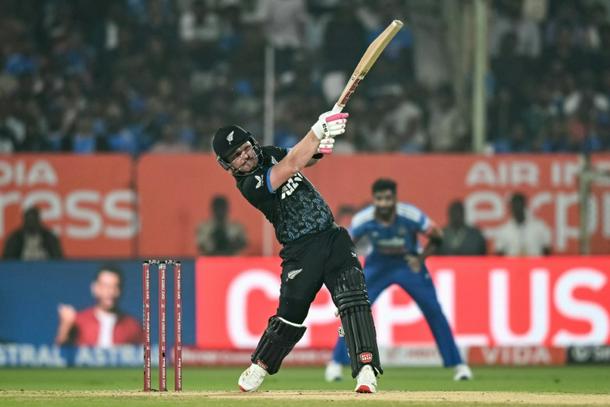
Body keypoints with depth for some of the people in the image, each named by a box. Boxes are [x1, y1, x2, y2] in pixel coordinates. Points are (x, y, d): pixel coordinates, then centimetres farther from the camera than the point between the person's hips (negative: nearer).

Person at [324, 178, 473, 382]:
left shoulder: (411, 216, -28)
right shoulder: (363, 220, -25)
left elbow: (437, 237, -12)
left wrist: (421, 258, -17)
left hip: (409, 264, -1)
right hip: (377, 266, 1)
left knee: (434, 312, -5)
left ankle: (458, 364, 5)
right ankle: (336, 363, -1)